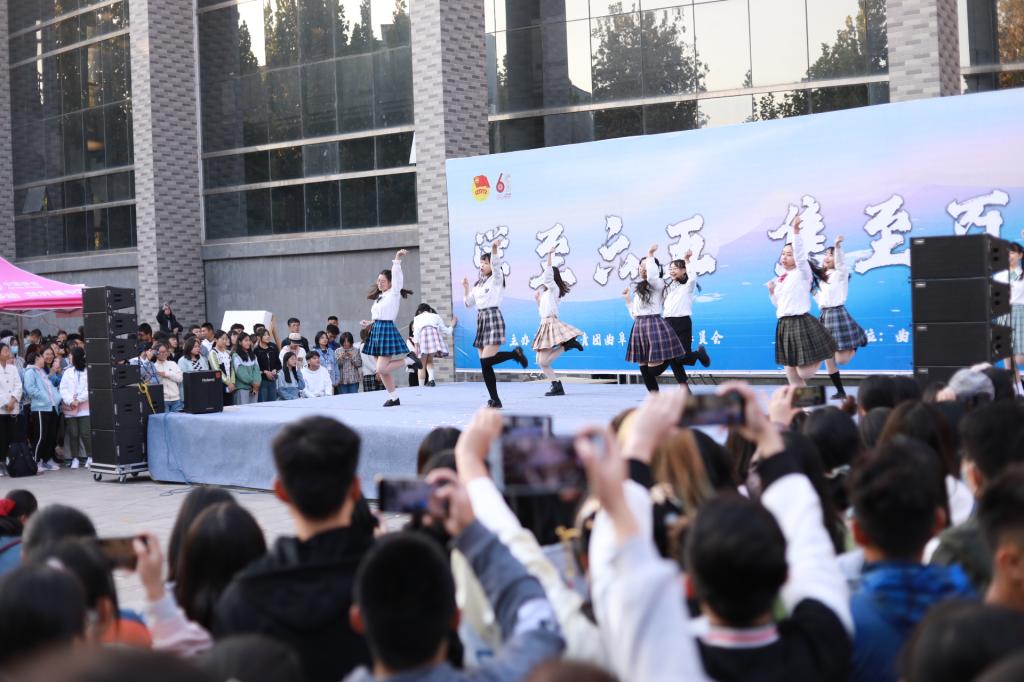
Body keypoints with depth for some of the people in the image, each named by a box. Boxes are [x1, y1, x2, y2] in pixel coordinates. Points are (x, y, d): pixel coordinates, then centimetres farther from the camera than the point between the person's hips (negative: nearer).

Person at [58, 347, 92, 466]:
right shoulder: (67, 372, 16)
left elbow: (89, 389, -5)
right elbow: (63, 389, 6)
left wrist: (79, 400, -13)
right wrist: (70, 401, -10)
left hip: (85, 408, -4)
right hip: (70, 409, 4)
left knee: (86, 434, -8)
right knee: (73, 434, 2)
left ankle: (90, 457, 2)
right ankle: (75, 458, 8)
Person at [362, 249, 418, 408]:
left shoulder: (394, 293, -3)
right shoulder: (379, 298, 17)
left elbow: (397, 276, -15)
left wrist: (397, 260, -21)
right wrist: (368, 323, 5)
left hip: (388, 330, -8)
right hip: (376, 331, 8)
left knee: (381, 369, -15)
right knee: (382, 370, 7)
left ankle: (408, 360, 3)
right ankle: (393, 398, 15)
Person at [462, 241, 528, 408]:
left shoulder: (496, 279, 1)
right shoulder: (479, 284, 20)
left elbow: (496, 266, -21)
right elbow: (468, 303, 23)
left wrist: (494, 250, -35)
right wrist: (466, 288, 10)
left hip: (493, 318, -7)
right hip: (481, 320, 7)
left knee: (486, 361, -21)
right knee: (485, 364, 2)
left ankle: (515, 353, 2)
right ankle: (495, 400, 6)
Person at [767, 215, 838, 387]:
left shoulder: (802, 273, -6)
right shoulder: (780, 279, 14)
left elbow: (800, 254, -24)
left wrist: (796, 231, -36)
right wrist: (771, 291, 4)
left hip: (801, 324, -7)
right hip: (784, 326, 7)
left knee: (804, 373, -7)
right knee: (792, 377, 7)